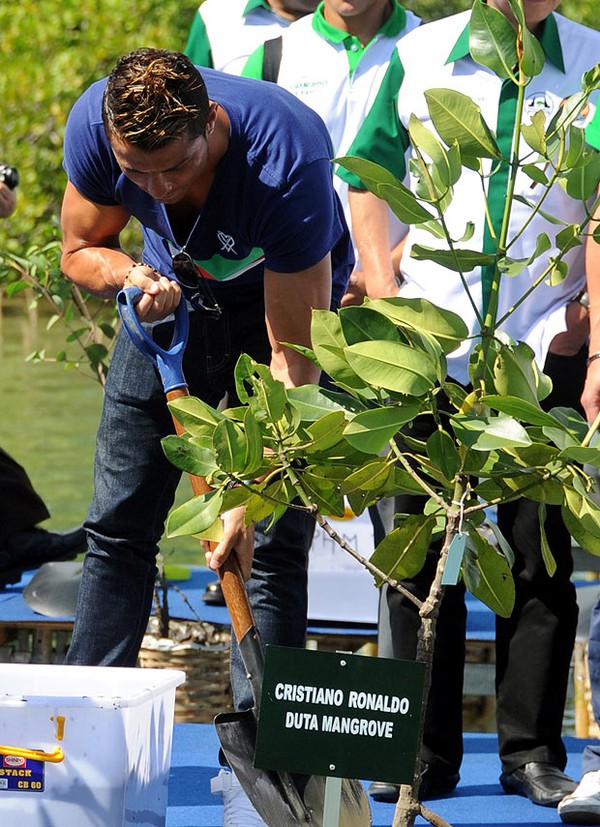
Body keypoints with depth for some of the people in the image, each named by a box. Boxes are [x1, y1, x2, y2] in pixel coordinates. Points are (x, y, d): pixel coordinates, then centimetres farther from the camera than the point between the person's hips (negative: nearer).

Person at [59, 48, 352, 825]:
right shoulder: (95, 125, -28)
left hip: (289, 301, -4)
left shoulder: (287, 159, -40)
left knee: (273, 541, -12)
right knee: (117, 523, 1)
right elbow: (81, 249, -5)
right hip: (175, 295, 4)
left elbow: (293, 356, -35)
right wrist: (129, 273, -29)